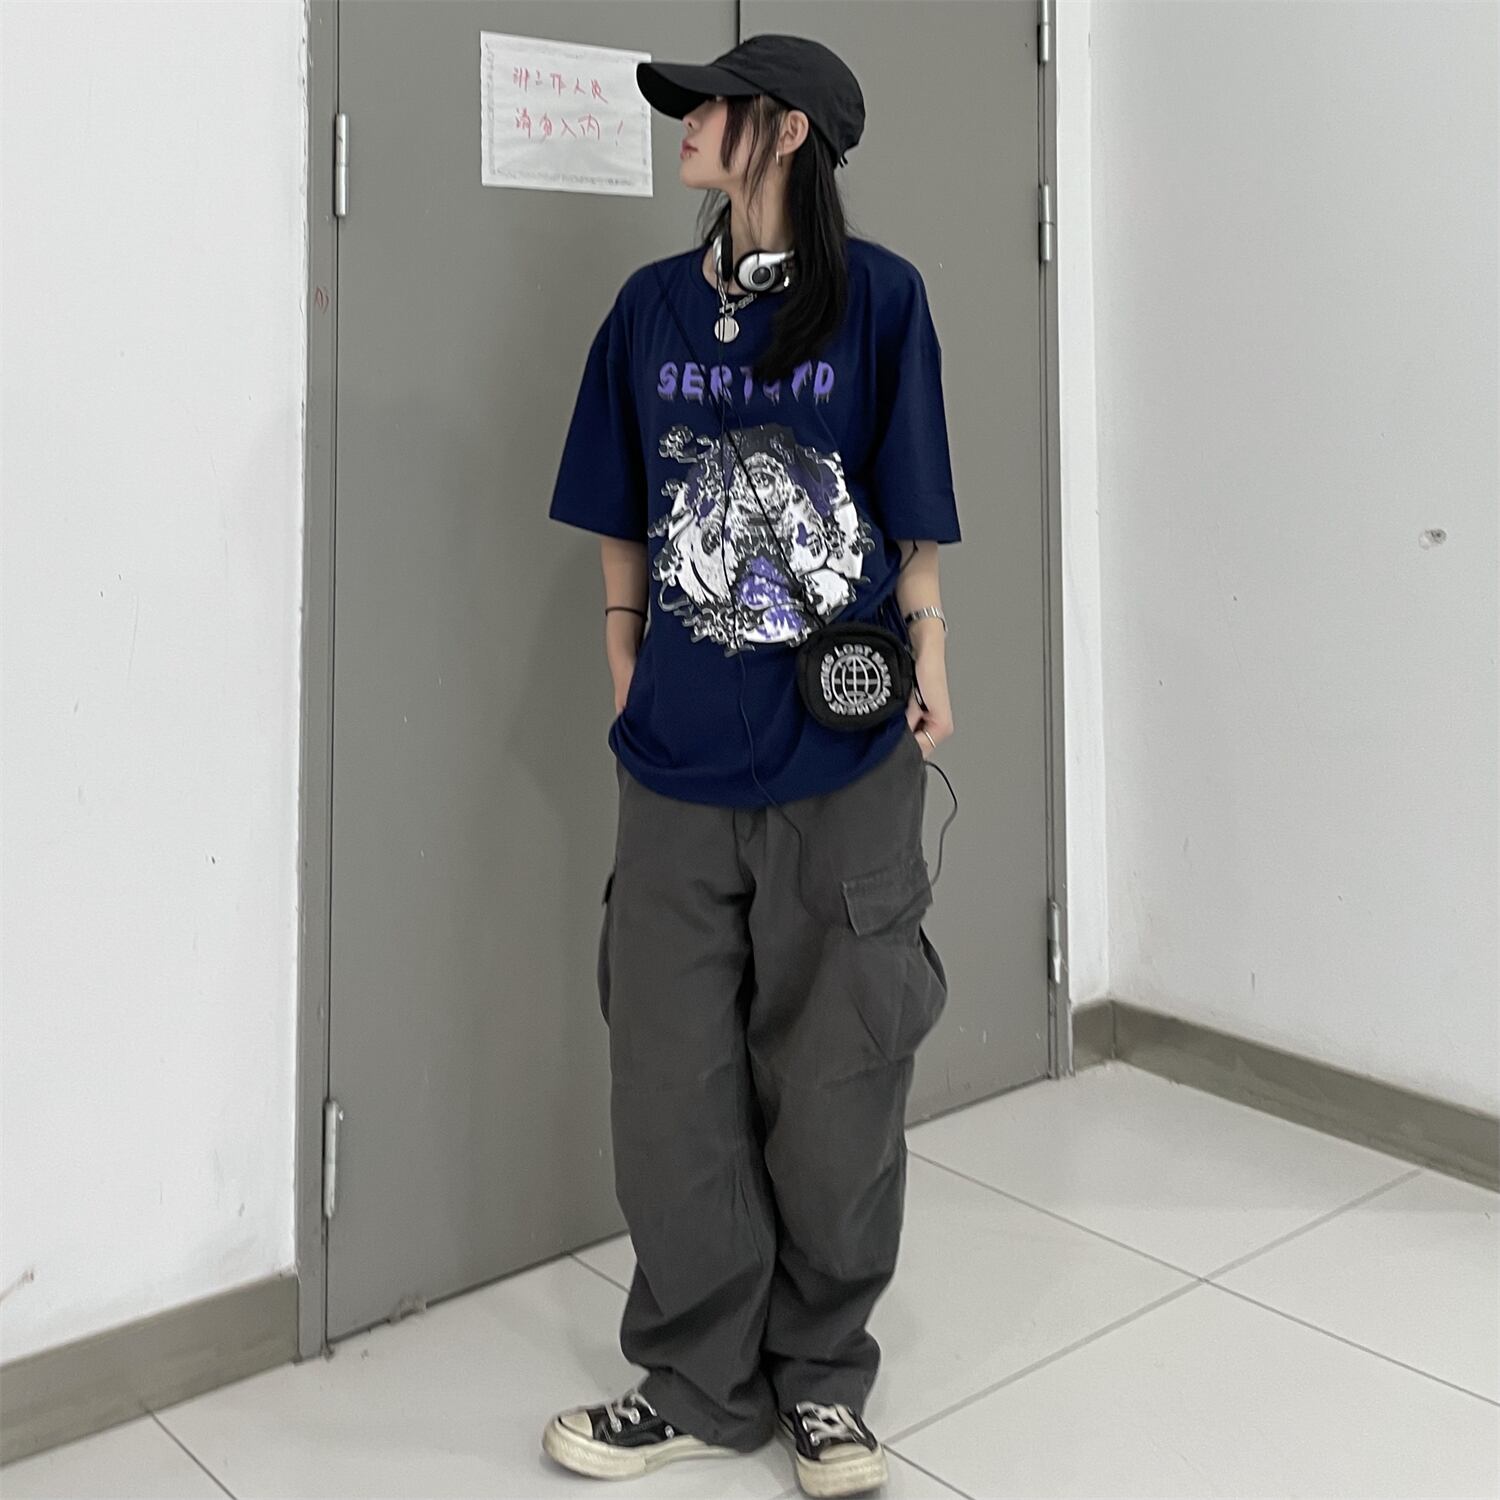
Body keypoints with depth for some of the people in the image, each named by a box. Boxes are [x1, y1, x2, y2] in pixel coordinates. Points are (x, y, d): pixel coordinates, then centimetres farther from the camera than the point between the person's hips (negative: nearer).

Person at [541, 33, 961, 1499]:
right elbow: (623, 524, 12)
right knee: (674, 1084, 8)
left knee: (836, 1080, 8)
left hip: (844, 761, -3)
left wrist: (926, 652, -3)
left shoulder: (877, 295, -1)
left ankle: (821, 1379, 28)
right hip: (679, 758, 3)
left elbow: (911, 513, 2)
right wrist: (627, 665, 7)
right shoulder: (652, 305, 8)